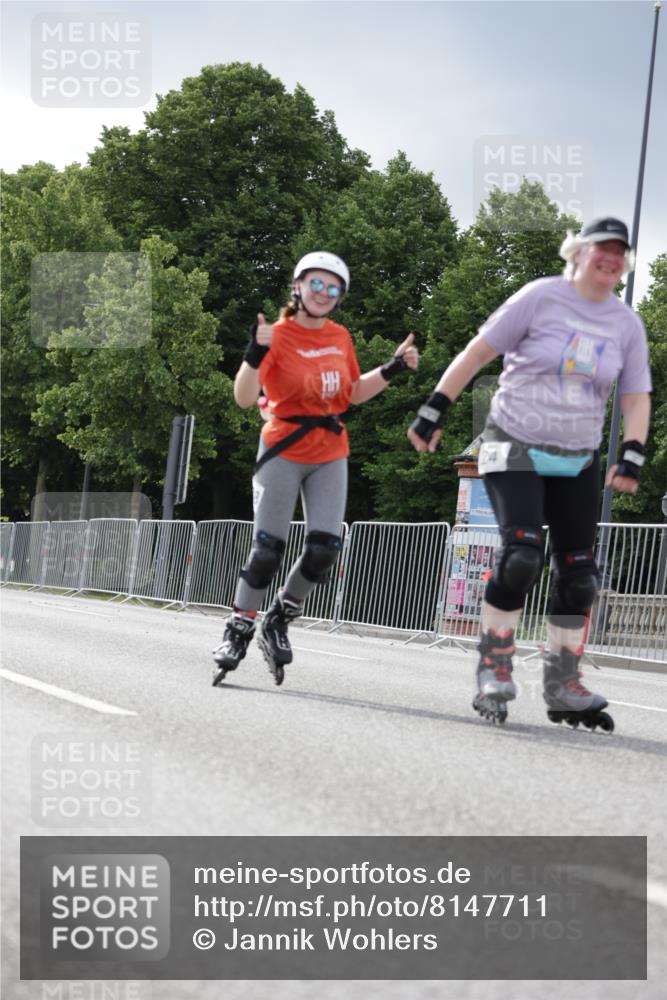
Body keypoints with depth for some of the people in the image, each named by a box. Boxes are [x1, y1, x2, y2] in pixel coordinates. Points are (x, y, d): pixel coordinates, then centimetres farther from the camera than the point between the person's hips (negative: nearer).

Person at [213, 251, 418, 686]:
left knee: (325, 548, -7)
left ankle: (278, 623, 14)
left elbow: (353, 392, 19)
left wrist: (393, 368, 9)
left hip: (330, 455, 4)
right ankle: (239, 630, 10)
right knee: (268, 548, -7)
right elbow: (245, 398, -19)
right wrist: (256, 352, -33)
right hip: (284, 452, -4)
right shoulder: (278, 335, -10)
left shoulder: (340, 337, 6)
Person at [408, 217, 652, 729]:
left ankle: (563, 686, 13)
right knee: (521, 555, -21)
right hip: (516, 449, -5)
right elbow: (478, 351, -6)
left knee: (579, 572, 1)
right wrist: (434, 410, -9)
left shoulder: (627, 323, 4)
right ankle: (494, 667, -4)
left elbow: (637, 397, 8)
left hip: (578, 463, 5)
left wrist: (632, 457, -9)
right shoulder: (542, 297, -8)